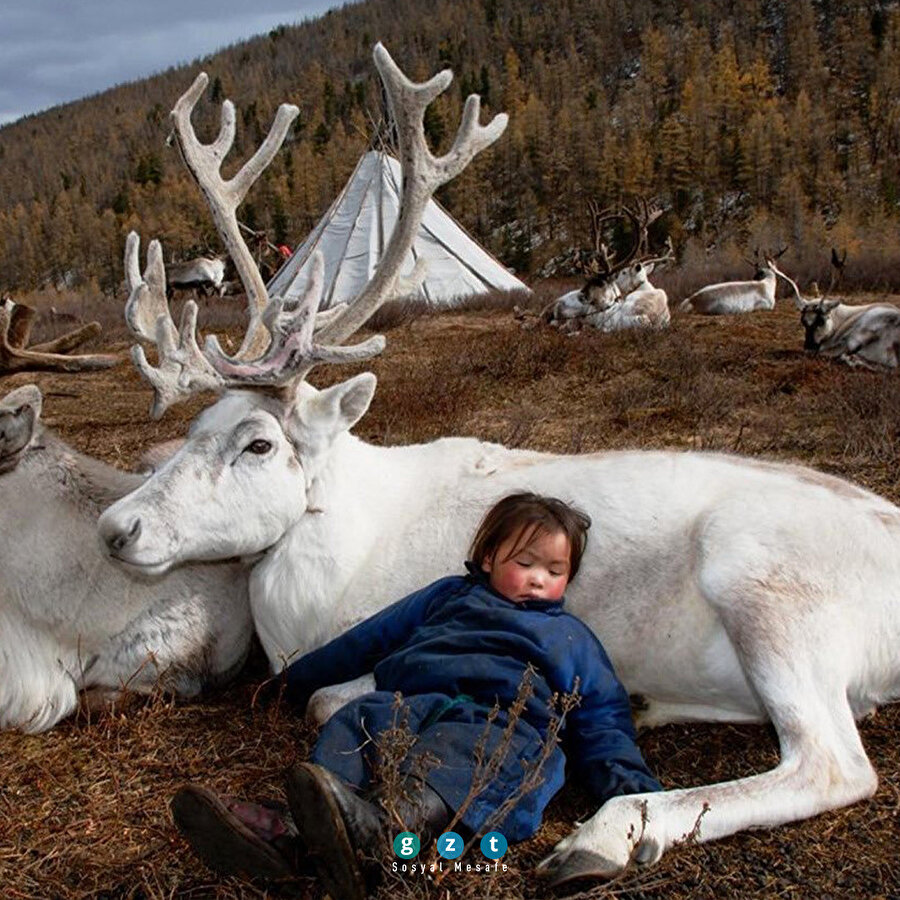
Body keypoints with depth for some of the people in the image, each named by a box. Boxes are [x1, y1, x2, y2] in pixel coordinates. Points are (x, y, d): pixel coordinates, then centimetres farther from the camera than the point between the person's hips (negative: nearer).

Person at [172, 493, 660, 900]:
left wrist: (627, 779, 5)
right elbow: (371, 636, 36)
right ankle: (286, 830, -54)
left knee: (461, 753, -38)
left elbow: (602, 714, 25)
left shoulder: (571, 637, 32)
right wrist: (299, 679, 37)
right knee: (354, 722, -29)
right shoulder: (450, 595, 35)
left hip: (505, 722, -3)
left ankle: (372, 826, -68)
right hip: (409, 703, 3)